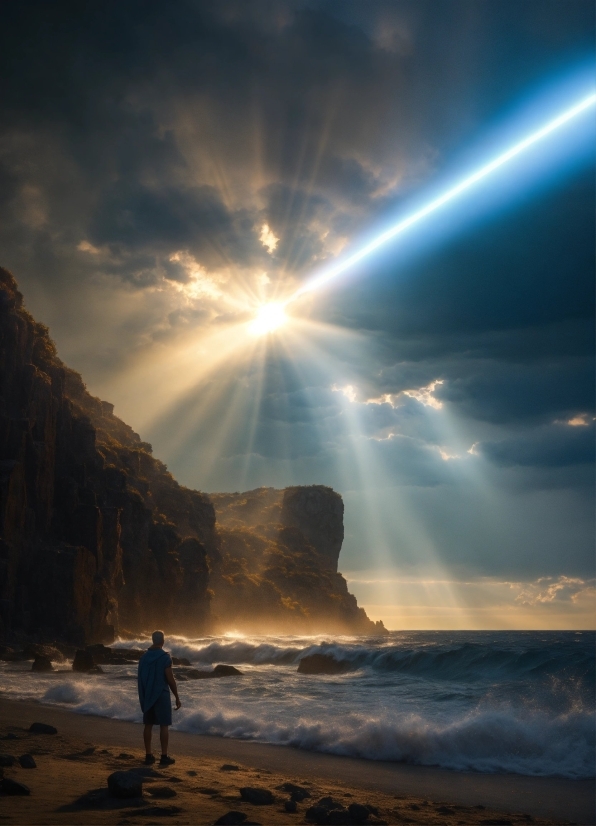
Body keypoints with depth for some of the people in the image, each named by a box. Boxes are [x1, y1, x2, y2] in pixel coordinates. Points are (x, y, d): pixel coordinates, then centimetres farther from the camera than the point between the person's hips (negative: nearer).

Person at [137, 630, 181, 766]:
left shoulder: (144, 657, 6)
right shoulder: (165, 657, -13)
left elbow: (142, 678, 12)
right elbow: (170, 679, -13)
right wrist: (177, 697, -5)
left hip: (147, 695, 6)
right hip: (161, 694, -6)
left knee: (148, 725, 8)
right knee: (164, 726, 0)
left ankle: (148, 755, 10)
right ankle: (164, 756, 0)